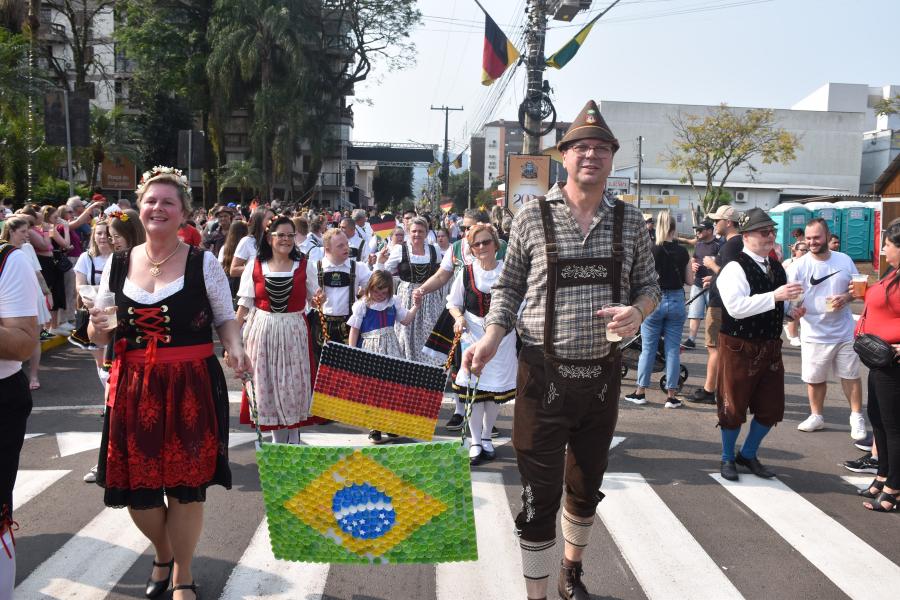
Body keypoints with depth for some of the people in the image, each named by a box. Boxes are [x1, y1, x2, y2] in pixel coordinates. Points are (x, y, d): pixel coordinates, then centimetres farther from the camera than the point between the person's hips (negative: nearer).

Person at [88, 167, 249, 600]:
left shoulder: (204, 263, -4)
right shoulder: (117, 264, 5)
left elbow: (226, 321, 3)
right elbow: (100, 335, 11)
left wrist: (234, 349, -18)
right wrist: (99, 329, -12)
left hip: (192, 386, -3)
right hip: (133, 388, 3)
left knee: (186, 485, 6)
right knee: (136, 488, 8)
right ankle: (163, 553, 42)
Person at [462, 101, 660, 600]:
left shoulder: (630, 220, 3)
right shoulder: (532, 217, -4)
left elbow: (648, 284, 11)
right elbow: (508, 286, 2)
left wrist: (638, 311, -11)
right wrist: (491, 338, -12)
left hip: (603, 375, 4)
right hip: (545, 375, -3)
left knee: (587, 486, 21)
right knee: (540, 495, 3)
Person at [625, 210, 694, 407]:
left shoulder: (651, 251, -10)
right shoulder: (682, 252, -1)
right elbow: (690, 281, 4)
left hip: (655, 300, -2)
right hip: (677, 301, 2)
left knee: (648, 348, 7)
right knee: (673, 349, 8)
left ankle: (640, 392, 14)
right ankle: (671, 395, 11)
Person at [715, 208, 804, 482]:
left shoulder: (777, 268, 11)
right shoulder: (735, 268, -15)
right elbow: (737, 307, -27)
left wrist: (792, 310, 3)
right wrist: (775, 296, -30)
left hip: (770, 347, 7)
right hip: (740, 348, -7)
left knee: (771, 408, 12)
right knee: (733, 407, 6)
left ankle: (748, 454, 33)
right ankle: (728, 458, 27)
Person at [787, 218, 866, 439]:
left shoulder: (844, 260, 0)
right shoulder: (799, 265, -10)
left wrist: (846, 297, -12)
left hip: (845, 332, 2)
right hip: (814, 334, -2)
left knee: (851, 375, 10)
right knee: (815, 378, 10)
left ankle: (857, 417, 26)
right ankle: (816, 416, 28)